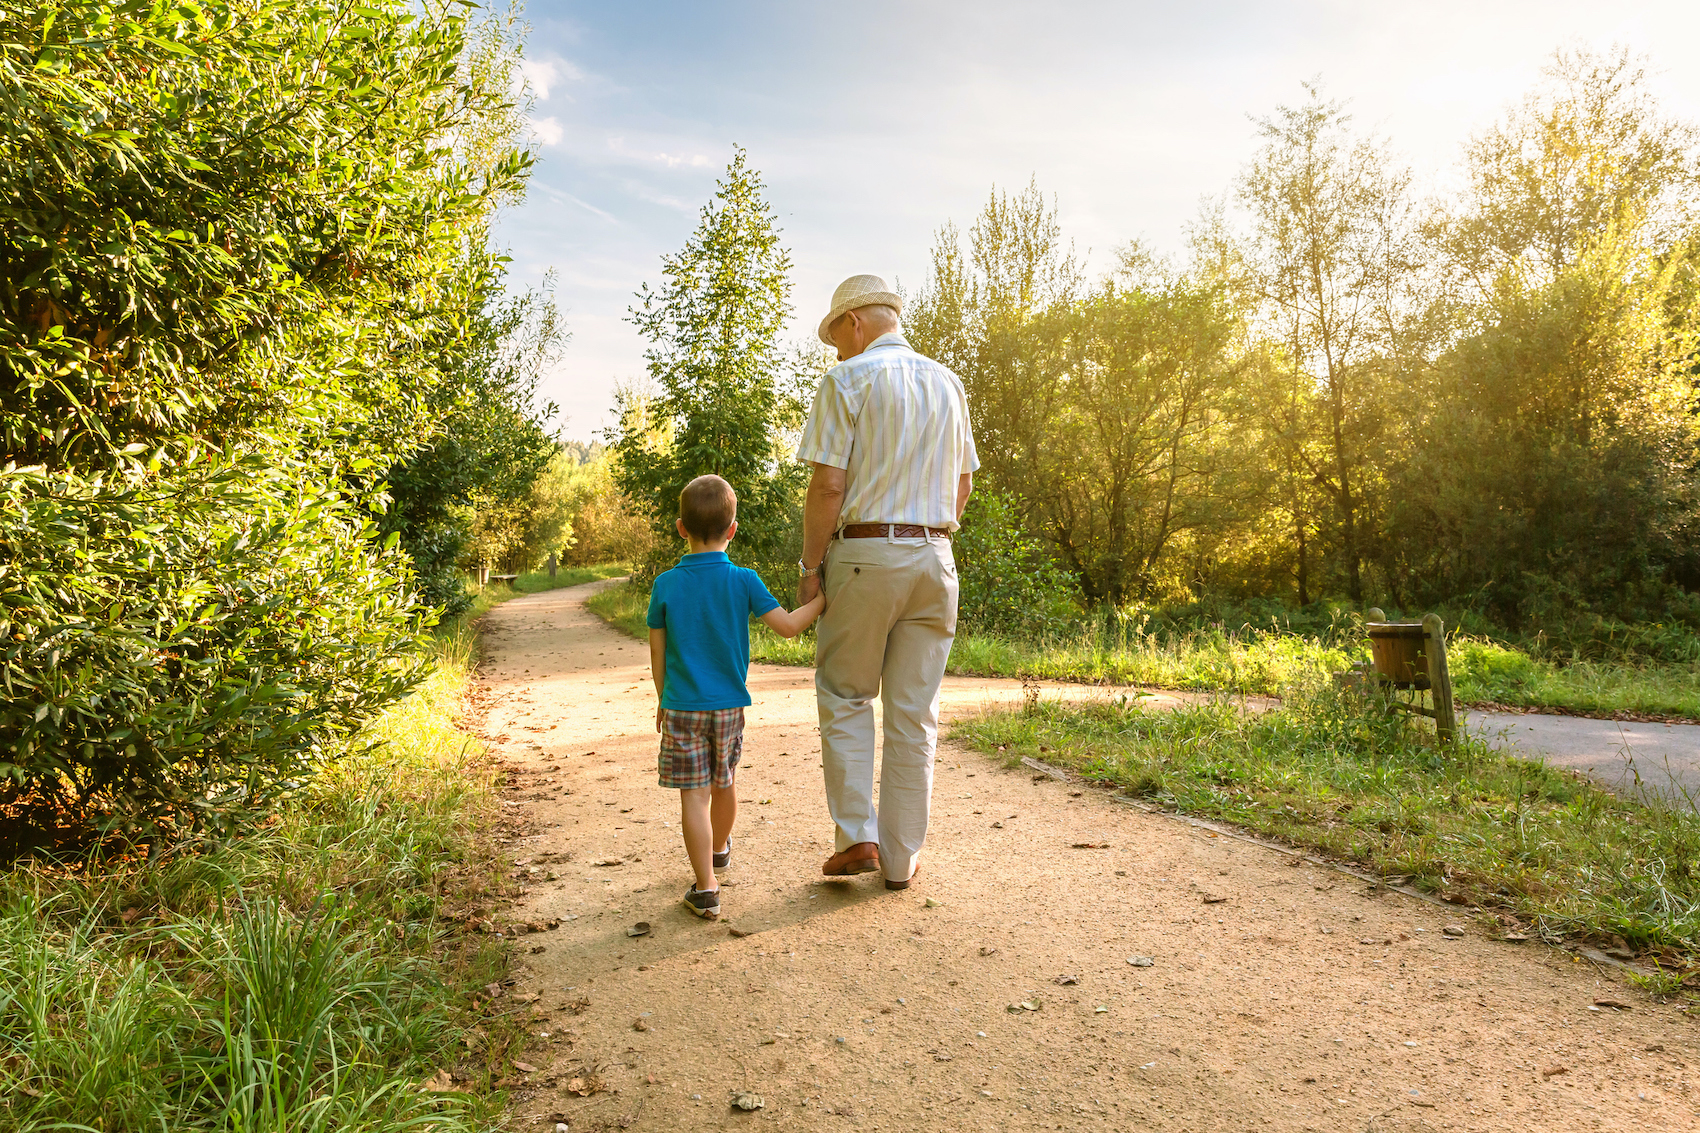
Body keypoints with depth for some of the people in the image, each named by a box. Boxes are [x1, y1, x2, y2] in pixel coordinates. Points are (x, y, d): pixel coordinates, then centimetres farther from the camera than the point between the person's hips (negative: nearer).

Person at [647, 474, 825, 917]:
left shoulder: (666, 584, -6)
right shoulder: (743, 581, -8)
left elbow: (657, 653, 0)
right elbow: (788, 625, -10)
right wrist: (824, 597, 3)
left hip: (682, 707, -2)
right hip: (729, 704, 2)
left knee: (694, 796, 1)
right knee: (724, 784, 21)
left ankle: (706, 889, 1)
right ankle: (719, 849, 46)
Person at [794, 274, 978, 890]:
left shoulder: (847, 379, -5)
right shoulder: (948, 384, 13)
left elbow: (828, 484, -12)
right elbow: (963, 486, 15)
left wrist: (810, 565, -5)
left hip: (863, 554, -5)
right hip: (935, 555, 5)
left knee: (845, 700, 12)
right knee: (914, 713, 8)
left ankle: (857, 835, 6)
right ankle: (902, 857, 16)